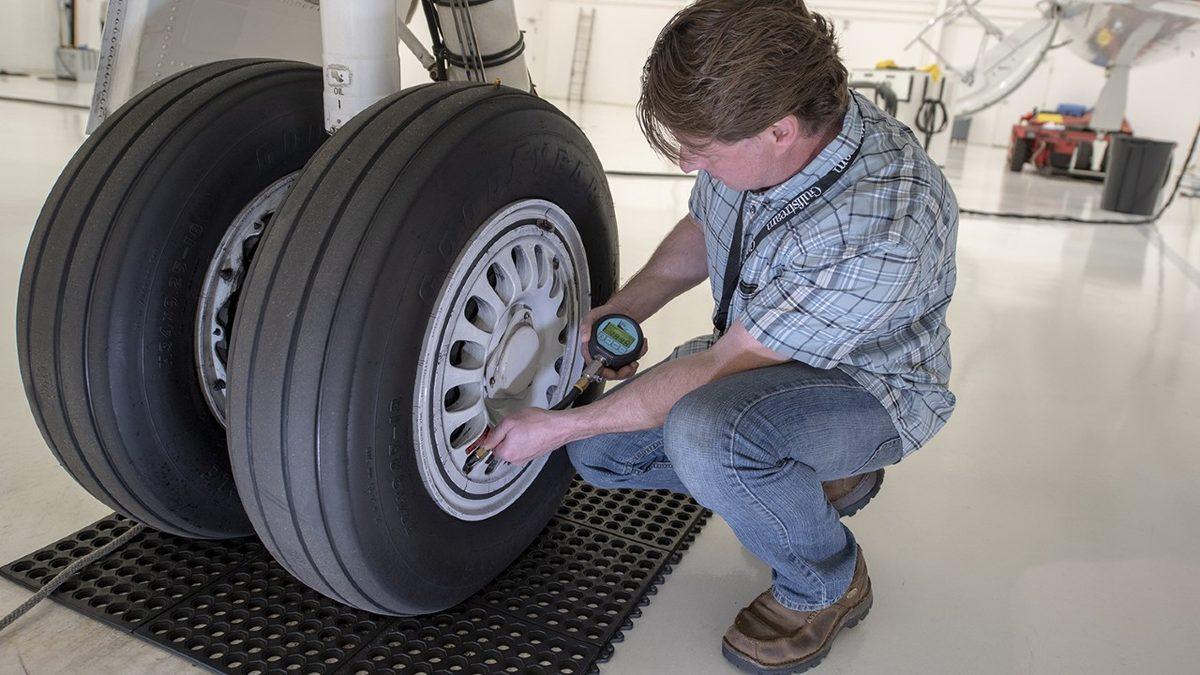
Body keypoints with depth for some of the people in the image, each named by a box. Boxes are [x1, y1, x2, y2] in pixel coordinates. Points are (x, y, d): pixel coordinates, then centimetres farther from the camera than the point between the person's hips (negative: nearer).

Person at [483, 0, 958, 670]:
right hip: (758, 350, 7)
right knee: (599, 452, 1)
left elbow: (717, 370, -31)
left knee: (703, 430, -37)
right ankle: (816, 474, 14)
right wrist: (621, 311, -9)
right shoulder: (752, 128, -16)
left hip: (867, 387, -7)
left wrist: (558, 426, -23)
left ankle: (829, 584, -6)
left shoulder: (885, 229, -38)